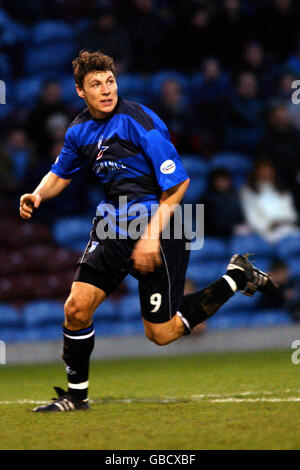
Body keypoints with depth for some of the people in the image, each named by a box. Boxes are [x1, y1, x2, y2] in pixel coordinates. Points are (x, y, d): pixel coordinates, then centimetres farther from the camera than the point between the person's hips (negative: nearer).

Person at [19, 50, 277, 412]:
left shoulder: (140, 122, -18)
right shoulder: (80, 130, 3)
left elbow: (177, 183, -18)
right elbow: (61, 174, 21)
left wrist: (152, 236, -22)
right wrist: (38, 195, -1)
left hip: (158, 231, -6)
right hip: (113, 224, 6)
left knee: (161, 333, -1)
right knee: (76, 307, -6)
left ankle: (237, 278, 15)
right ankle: (75, 395, 12)